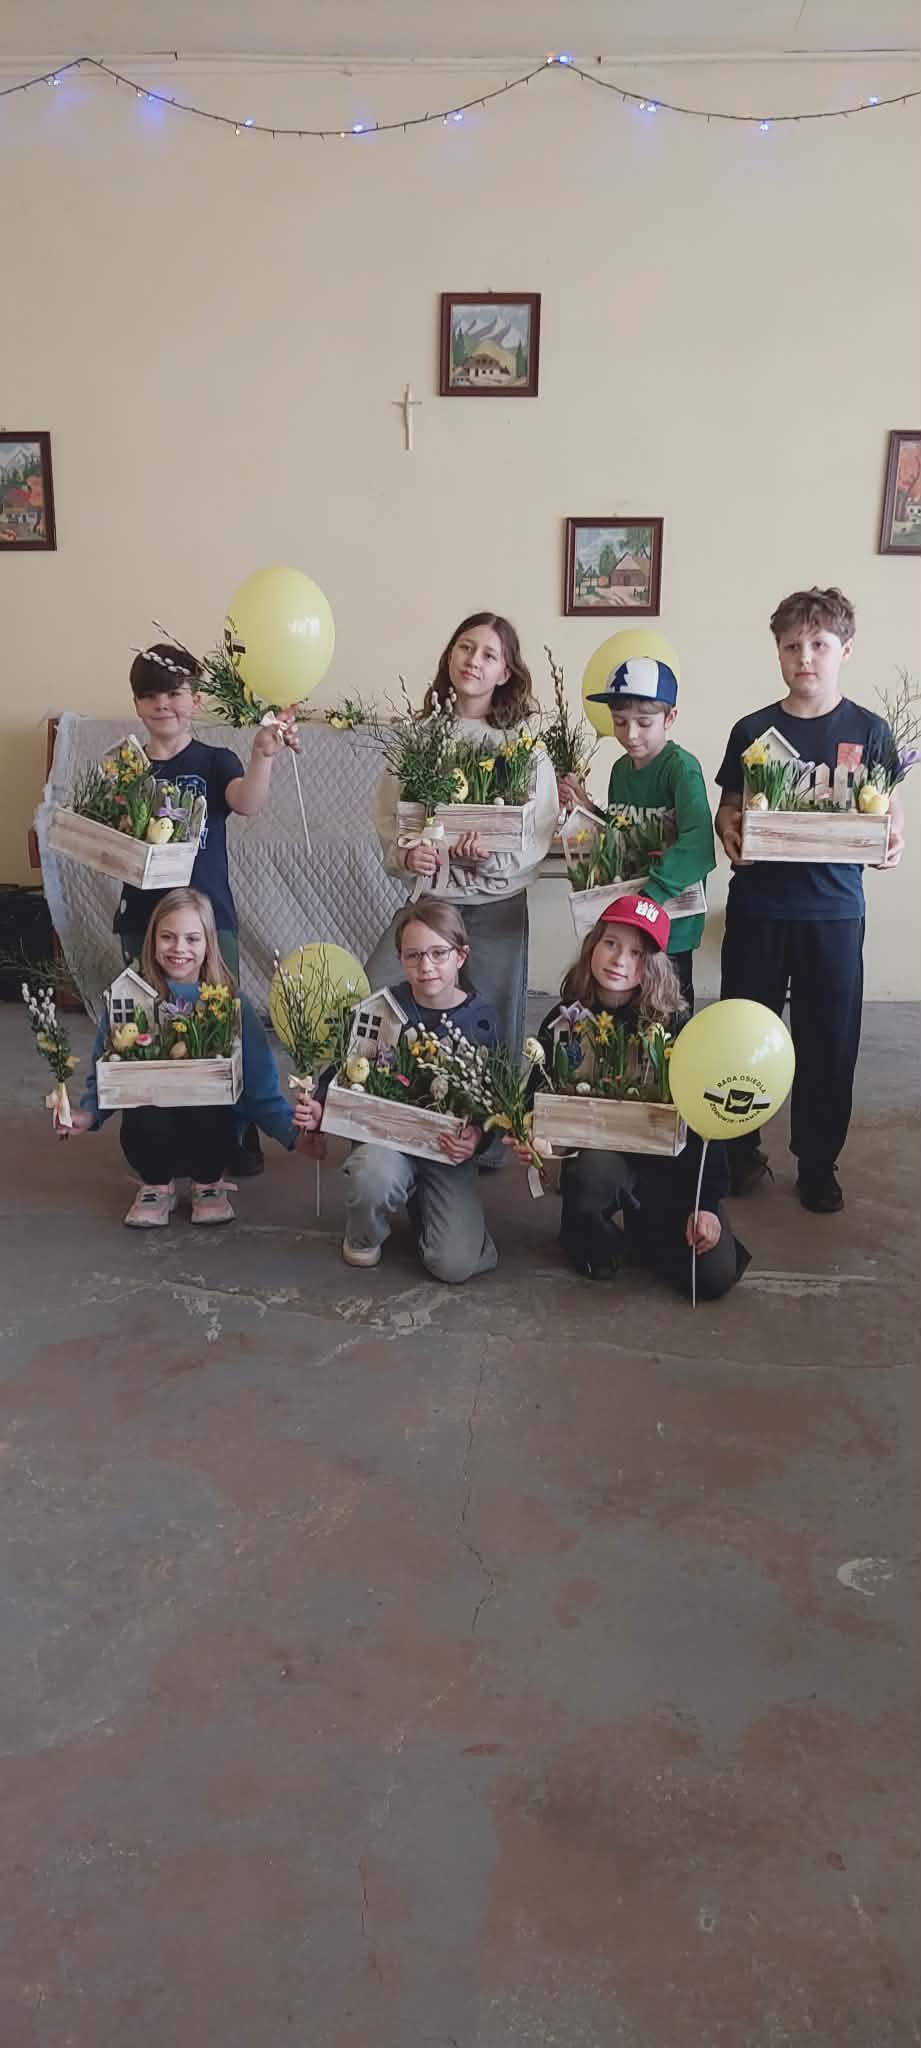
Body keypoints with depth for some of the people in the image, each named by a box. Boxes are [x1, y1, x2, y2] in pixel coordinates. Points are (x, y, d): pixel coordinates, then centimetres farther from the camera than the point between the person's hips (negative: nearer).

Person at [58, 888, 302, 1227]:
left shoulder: (230, 1002, -6)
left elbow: (260, 1085, -8)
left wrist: (293, 1129, -22)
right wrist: (89, 1113, -18)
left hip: (210, 1129, 0)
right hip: (153, 1134, 0)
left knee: (208, 1099, -32)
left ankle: (209, 1184, 2)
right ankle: (156, 1186, 2)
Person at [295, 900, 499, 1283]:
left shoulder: (480, 1018, -5)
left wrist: (477, 1135, -22)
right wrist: (319, 1107, -19)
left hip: (449, 1144, 1)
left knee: (455, 1265, -14)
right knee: (375, 1178, -38)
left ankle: (420, 1198, 22)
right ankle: (363, 1237, 1)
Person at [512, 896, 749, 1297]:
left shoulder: (674, 1024, -10)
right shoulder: (564, 1021, -5)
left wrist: (706, 1201, -14)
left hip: (668, 1163, 0)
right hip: (596, 1155, 0)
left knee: (715, 1275, -14)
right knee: (594, 1171, -37)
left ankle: (643, 1231, 19)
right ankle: (591, 1237, 0)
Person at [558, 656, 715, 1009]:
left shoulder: (681, 767, -14)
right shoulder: (620, 769, 8)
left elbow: (698, 847, -28)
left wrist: (646, 898, -35)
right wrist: (586, 809, -1)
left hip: (669, 919, -6)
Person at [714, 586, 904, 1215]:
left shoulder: (869, 732, 2)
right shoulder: (753, 730, 4)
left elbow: (891, 818, 5)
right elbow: (728, 810, 10)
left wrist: (892, 843, -17)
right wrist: (729, 831, -11)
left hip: (834, 909, -1)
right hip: (758, 907, 1)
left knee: (829, 1042, 5)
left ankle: (818, 1164, 22)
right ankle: (740, 1151, 24)